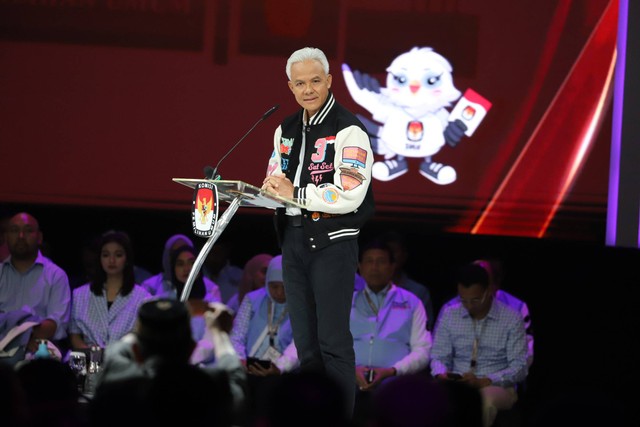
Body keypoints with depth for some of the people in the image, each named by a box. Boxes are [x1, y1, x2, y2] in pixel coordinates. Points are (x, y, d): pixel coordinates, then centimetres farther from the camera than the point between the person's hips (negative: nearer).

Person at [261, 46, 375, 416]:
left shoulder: (348, 131, -10)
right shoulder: (286, 130, 15)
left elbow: (349, 196, -18)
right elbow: (276, 183, 21)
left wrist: (296, 193, -17)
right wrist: (271, 188, -4)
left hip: (332, 242, -7)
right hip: (293, 239, 7)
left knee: (334, 340, -7)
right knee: (304, 340, 11)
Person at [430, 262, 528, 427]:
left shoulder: (512, 318, -1)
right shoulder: (448, 314, 9)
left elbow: (520, 367, -5)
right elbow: (439, 356, 10)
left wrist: (484, 382, -20)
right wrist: (442, 375, -15)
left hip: (498, 387, -2)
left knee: (486, 399, -41)